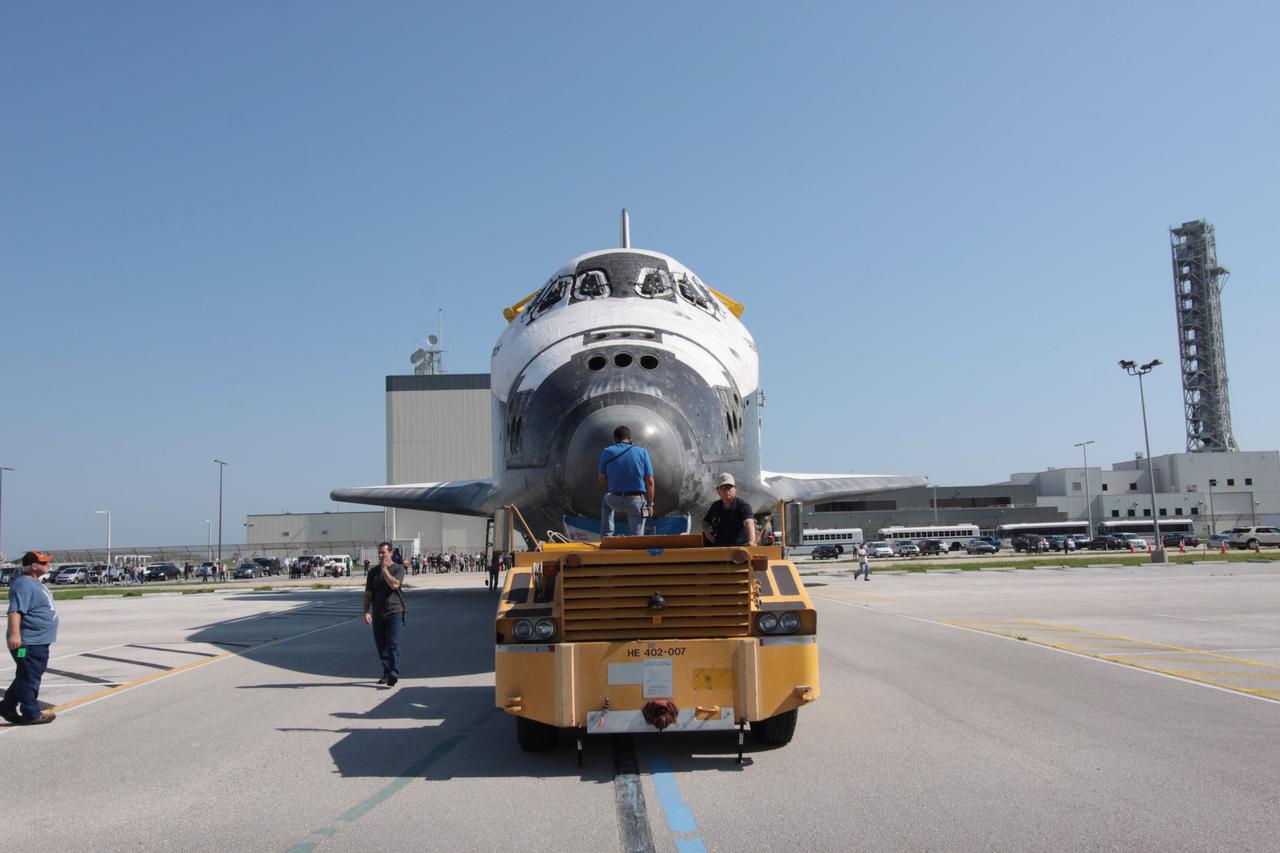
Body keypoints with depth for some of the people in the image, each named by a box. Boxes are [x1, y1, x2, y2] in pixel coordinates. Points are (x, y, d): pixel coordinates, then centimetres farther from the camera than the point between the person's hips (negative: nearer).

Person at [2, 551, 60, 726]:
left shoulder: (35, 583, 15)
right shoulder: (23, 585, -19)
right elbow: (15, 611, -30)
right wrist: (14, 634, -39)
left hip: (39, 642, 11)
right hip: (28, 643, -11)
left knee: (25, 677, 20)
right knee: (29, 679, -1)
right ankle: (31, 714, 7)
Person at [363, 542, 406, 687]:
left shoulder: (398, 568, -1)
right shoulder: (373, 571, 11)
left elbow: (394, 584, -19)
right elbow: (368, 593, 10)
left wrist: (384, 569, -11)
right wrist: (366, 611, -2)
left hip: (394, 611, -5)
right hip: (378, 614, 5)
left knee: (393, 643, -14)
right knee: (381, 645, 8)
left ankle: (394, 673, -21)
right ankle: (386, 672, 19)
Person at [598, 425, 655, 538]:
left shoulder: (607, 452, 2)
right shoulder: (642, 452, 0)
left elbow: (602, 480, 6)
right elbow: (650, 481, -1)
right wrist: (650, 504, 8)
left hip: (615, 501, 1)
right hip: (636, 501, -1)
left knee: (606, 502, 36)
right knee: (637, 537, 17)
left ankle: (606, 537, 31)